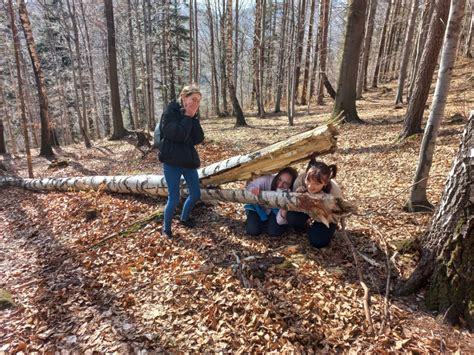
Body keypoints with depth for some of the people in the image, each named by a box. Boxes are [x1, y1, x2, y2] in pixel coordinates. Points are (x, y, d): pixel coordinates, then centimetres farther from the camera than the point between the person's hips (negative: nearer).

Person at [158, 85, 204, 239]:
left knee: (195, 194, 14)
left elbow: (199, 139, -4)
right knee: (174, 199, -2)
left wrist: (193, 118, -11)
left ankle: (185, 218, 40)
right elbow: (178, 135, -25)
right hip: (172, 162, -6)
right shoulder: (170, 112, -11)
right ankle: (166, 228, 21)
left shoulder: (192, 115, 8)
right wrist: (187, 117, -15)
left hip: (189, 160, 7)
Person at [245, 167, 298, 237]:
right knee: (252, 230, -18)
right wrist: (253, 190, -47)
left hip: (275, 213, 0)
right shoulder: (267, 180, -32)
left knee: (274, 232, -25)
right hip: (259, 209, 1)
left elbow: (280, 221, -32)